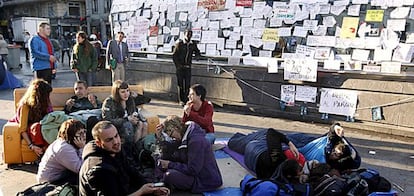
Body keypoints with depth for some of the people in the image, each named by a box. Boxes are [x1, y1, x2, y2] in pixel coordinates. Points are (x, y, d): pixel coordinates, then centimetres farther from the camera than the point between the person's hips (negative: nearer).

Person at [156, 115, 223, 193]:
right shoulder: (185, 138, 6)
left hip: (207, 181, -9)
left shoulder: (196, 140, -24)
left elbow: (192, 170, -24)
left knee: (169, 175, -26)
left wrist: (170, 164, -16)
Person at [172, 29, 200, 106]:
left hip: (188, 67, 3)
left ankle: (186, 100, 9)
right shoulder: (179, 44, -2)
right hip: (180, 67, -2)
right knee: (180, 84, 2)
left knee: (187, 84, 1)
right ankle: (181, 100, 9)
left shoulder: (193, 44, 8)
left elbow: (198, 54, 12)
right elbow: (174, 55, -1)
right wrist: (178, 65, -5)